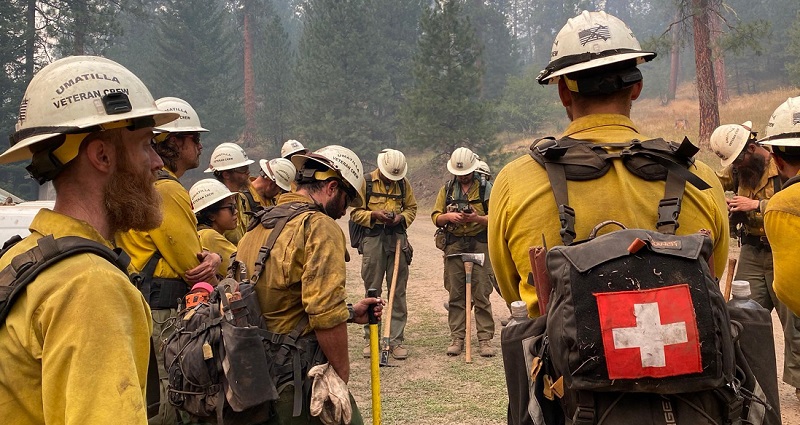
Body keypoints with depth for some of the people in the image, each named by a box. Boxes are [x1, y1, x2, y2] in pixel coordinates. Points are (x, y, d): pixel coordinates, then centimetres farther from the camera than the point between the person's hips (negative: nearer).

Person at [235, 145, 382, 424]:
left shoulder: (256, 228, 12)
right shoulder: (321, 226, -13)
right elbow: (325, 315, -22)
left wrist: (349, 313, 19)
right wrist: (342, 377, -10)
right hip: (298, 379, -8)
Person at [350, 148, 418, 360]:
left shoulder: (403, 184, 9)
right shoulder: (365, 182, 0)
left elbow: (412, 208, 16)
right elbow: (355, 212, 0)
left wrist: (402, 217, -5)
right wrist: (374, 214, -17)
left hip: (398, 239, 2)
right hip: (373, 239, -2)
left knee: (398, 292, 3)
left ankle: (396, 340, 9)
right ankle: (371, 338, 14)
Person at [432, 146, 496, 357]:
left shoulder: (485, 188, 5)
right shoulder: (447, 189, 13)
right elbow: (435, 217, 11)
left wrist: (478, 218, -19)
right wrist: (449, 216, -10)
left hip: (480, 245, -2)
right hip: (454, 245, 3)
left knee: (482, 295, -2)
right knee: (455, 295, 4)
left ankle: (485, 339, 4)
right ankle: (457, 338, 12)